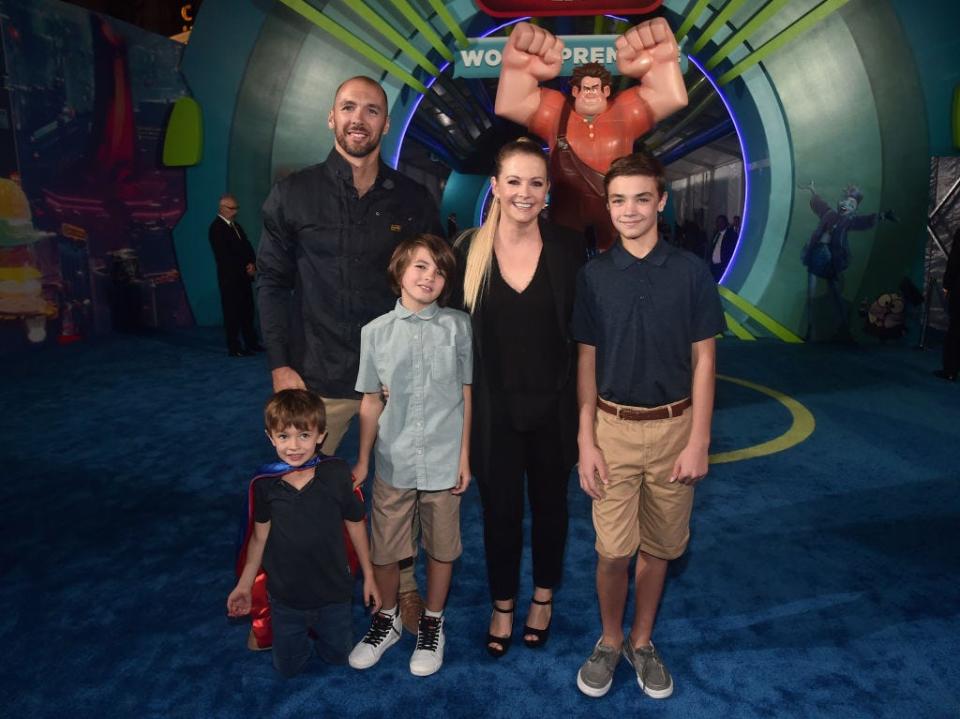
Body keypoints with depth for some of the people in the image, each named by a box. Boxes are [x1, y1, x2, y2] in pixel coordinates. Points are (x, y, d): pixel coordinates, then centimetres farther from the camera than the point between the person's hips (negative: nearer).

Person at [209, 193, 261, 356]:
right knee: (232, 312, -3)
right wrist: (245, 268, -12)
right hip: (230, 277, -7)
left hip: (244, 276, 7)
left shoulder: (236, 225, 16)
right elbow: (224, 256, -14)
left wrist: (252, 264, -4)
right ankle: (234, 347, 2)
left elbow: (247, 247, 15)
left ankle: (251, 343, 15)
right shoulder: (216, 228, -8)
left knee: (247, 310, 8)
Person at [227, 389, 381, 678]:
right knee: (288, 667, 20)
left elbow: (355, 525, -8)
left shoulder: (337, 474, -22)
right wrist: (244, 585, 3)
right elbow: (260, 536, -3)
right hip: (285, 597, 1)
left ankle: (318, 628, 52)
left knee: (337, 656, 22)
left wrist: (368, 576, 1)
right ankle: (300, 630, 49)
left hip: (333, 592, -1)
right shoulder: (265, 483, -17)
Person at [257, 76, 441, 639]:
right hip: (319, 377, 0)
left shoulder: (414, 201, 3)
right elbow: (273, 282, 2)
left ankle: (403, 584, 33)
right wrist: (280, 364, -4)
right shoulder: (294, 194, 1)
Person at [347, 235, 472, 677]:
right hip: (393, 461, 1)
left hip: (442, 461, -1)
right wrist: (362, 462, 8)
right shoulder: (376, 331, -3)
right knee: (383, 549, 13)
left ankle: (432, 623, 39)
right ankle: (387, 618, 40)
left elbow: (467, 395, -1)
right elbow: (371, 402, 4)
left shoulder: (458, 326, -6)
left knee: (441, 548, 15)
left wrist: (465, 456, -1)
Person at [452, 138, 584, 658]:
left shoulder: (567, 247, -5)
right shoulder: (470, 249, -5)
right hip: (493, 410, 0)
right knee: (499, 509, 12)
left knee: (550, 504, 17)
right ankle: (502, 605, 36)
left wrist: (583, 405, -4)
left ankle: (543, 597, 41)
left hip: (553, 407, 1)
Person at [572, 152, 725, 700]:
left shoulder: (692, 272, -2)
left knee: (658, 547, 12)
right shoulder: (594, 275, 0)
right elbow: (586, 362, 2)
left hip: (673, 428, 0)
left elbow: (703, 360, 0)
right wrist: (586, 442, -3)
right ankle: (610, 642, 28)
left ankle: (643, 642, 33)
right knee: (613, 551, 3)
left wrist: (699, 441, -5)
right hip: (614, 428, 0)